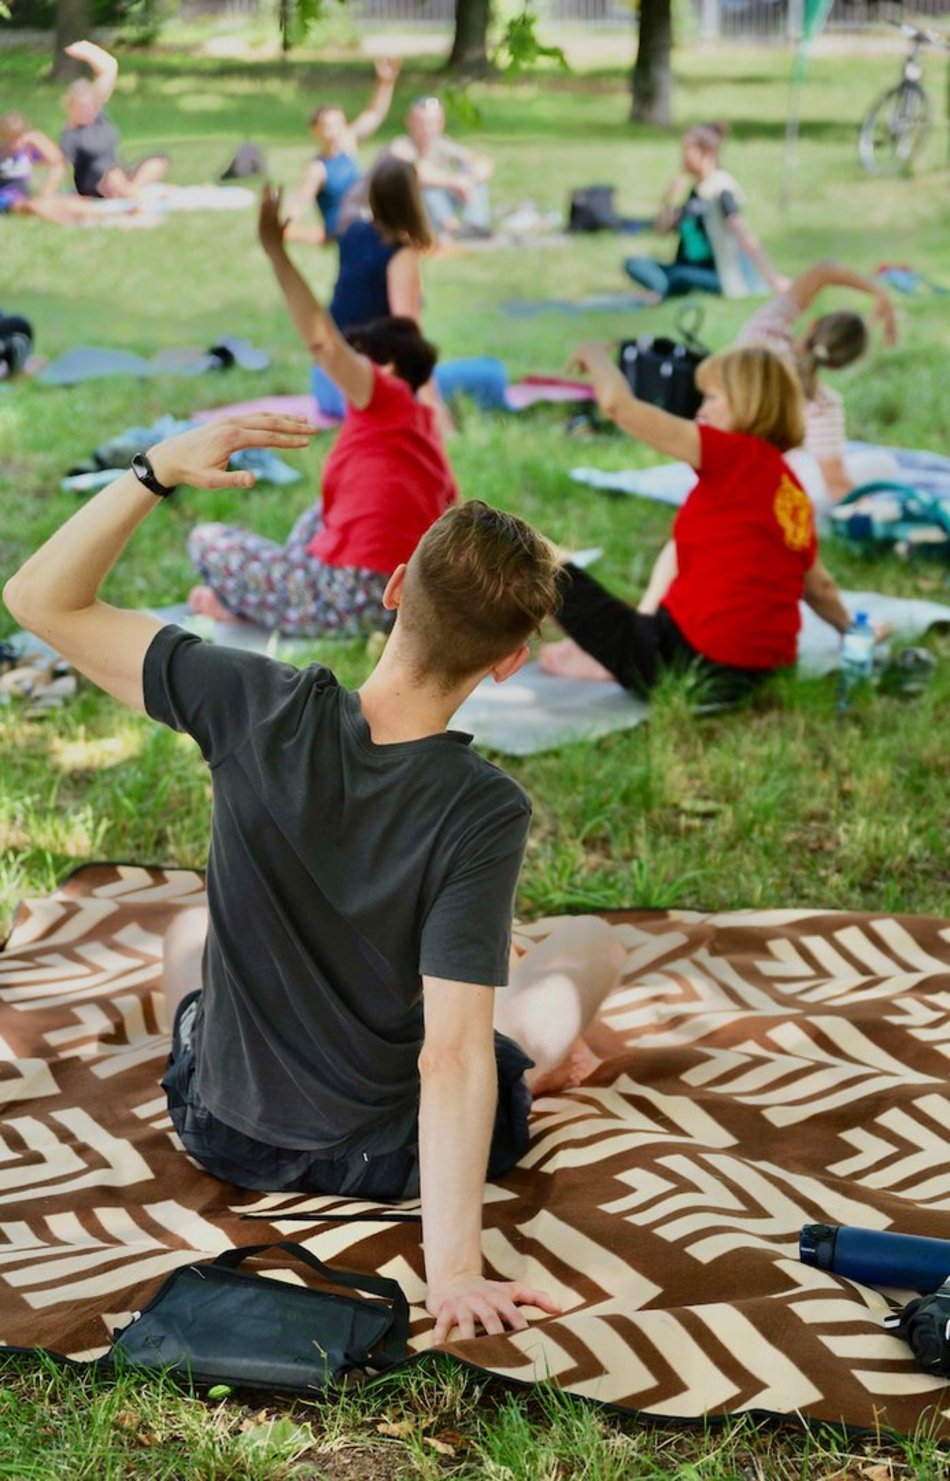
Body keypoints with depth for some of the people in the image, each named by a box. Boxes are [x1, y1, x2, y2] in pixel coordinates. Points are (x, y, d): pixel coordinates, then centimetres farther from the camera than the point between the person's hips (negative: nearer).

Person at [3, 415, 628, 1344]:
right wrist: (453, 1270, -29)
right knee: (592, 944, 21)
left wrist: (156, 470, -19)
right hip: (395, 1162, -2)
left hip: (223, 1136, 3)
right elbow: (454, 1057, -32)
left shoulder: (259, 710, -24)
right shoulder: (483, 813, -30)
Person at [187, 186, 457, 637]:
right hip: (408, 601, 9)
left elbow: (322, 340, -20)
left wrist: (275, 250, -20)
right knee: (321, 514, 37)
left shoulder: (387, 402, -7)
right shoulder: (426, 431, 15)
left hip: (351, 603, -8)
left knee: (205, 539, 8)